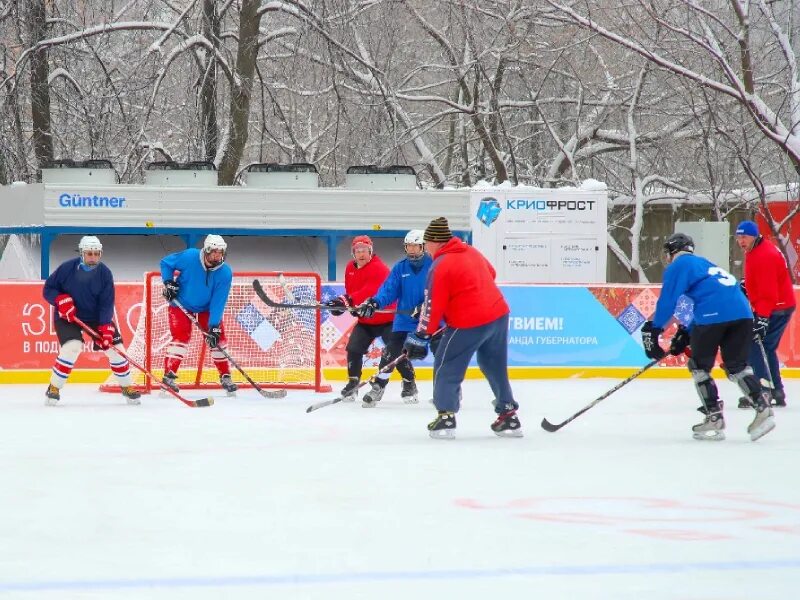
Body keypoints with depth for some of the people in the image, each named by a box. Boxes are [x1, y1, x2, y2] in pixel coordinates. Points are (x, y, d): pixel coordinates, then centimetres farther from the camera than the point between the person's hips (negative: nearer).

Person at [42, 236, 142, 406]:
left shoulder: (104, 273, -13)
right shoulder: (67, 268, -17)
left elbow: (106, 304, -15)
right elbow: (48, 289, -8)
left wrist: (106, 329, -25)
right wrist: (61, 300, -27)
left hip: (96, 317, 3)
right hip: (68, 316, -3)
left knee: (115, 347, -4)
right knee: (72, 347, -26)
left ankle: (127, 387, 17)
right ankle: (53, 388, -11)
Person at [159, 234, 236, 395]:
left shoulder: (225, 273, -21)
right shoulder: (189, 257, -26)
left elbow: (218, 302, -23)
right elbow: (166, 262, -8)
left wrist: (214, 326, -29)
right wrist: (169, 283, -18)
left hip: (206, 307, 3)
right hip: (181, 303, -3)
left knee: (217, 337, -2)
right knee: (181, 336, -18)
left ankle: (225, 377, 13)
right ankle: (168, 376, -17)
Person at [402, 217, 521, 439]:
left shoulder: (440, 266, -12)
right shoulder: (471, 252, 10)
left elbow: (433, 305, -13)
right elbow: (490, 274, 25)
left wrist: (422, 336, -8)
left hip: (468, 323, -8)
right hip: (498, 314, 8)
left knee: (446, 367, 5)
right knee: (495, 367, 19)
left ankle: (446, 417, 1)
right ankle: (509, 416, 21)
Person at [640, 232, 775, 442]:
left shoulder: (678, 266, 10)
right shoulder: (704, 264, 33)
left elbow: (667, 301, -1)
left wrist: (652, 330, 1)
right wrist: (685, 334, 34)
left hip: (713, 315, -7)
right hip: (742, 313, 7)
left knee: (699, 366, 9)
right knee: (737, 365, 16)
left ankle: (714, 418, 7)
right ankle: (762, 408, 0)